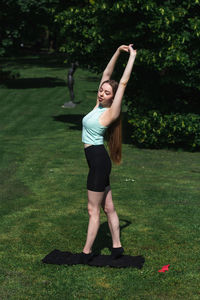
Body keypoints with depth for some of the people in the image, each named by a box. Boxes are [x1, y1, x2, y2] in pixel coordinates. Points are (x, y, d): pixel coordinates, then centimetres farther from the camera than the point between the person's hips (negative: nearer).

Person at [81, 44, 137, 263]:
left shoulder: (111, 112, -10)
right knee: (108, 208, 13)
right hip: (97, 161, 8)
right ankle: (117, 247, 21)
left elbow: (123, 82, -10)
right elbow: (106, 74, 13)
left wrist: (132, 56, -4)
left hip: (99, 160, -8)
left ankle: (86, 253, 6)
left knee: (93, 210, -1)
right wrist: (117, 52, 12)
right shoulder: (98, 105, 9)